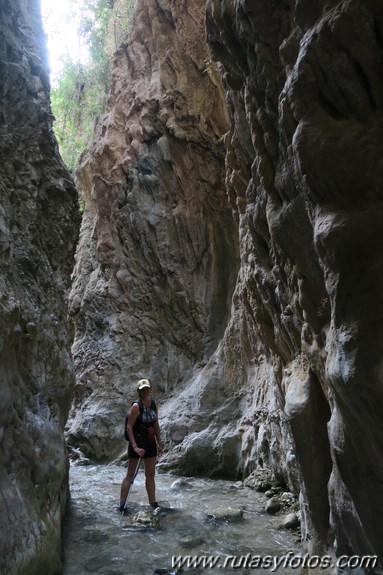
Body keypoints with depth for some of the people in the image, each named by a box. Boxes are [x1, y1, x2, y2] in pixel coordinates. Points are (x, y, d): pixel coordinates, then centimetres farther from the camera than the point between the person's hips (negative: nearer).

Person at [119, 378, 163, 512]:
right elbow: (129, 427, -16)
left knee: (150, 474, 14)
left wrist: (159, 443, 11)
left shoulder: (154, 404, 2)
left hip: (150, 443, 6)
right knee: (130, 474, 4)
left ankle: (153, 503, 25)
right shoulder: (136, 406, -16)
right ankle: (121, 504, 14)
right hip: (137, 443, -6)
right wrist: (135, 447, -21)